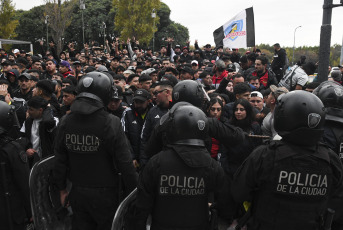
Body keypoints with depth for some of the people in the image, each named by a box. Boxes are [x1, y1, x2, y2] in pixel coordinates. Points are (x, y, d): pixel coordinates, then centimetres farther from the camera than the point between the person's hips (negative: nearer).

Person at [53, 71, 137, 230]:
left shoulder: (66, 121, -4)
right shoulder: (111, 123, -20)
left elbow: (60, 159, 4)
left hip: (77, 192, 5)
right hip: (105, 193, -4)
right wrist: (132, 193, -6)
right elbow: (125, 163, -18)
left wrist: (62, 188, 17)